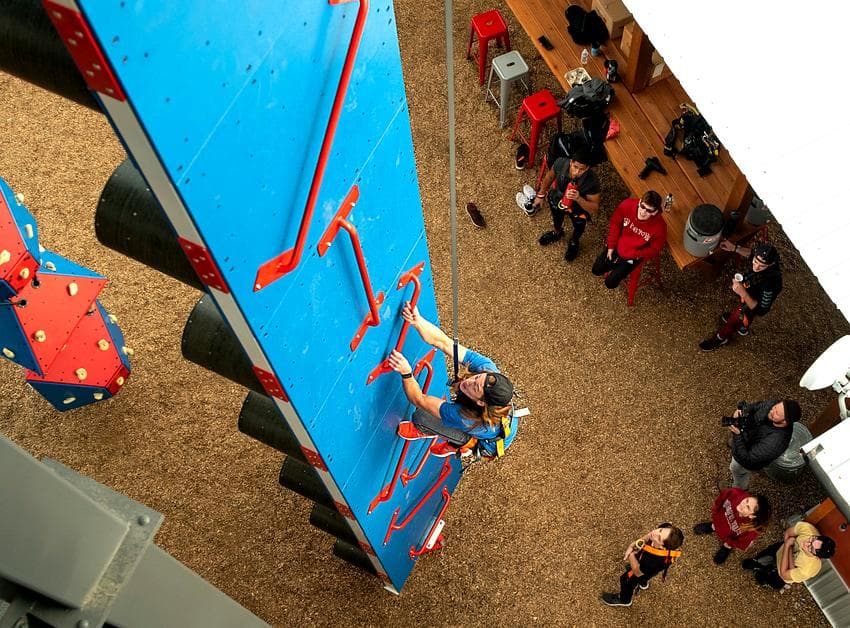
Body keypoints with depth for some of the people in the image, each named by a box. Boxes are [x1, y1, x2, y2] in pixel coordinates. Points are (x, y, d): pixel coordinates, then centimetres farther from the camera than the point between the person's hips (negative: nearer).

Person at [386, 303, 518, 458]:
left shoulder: (467, 418, -46)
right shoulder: (486, 367, -36)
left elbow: (419, 399, -38)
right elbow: (442, 342, -38)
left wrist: (406, 373, -54)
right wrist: (416, 320, -52)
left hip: (489, 444, -5)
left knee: (420, 417, -7)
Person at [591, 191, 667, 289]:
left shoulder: (659, 227, -35)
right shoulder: (627, 205, -29)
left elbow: (654, 249, -17)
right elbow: (615, 223, -8)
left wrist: (630, 255, -18)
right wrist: (611, 246, -6)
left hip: (635, 254, -3)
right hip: (618, 244, 3)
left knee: (610, 283, -3)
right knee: (596, 270, 8)